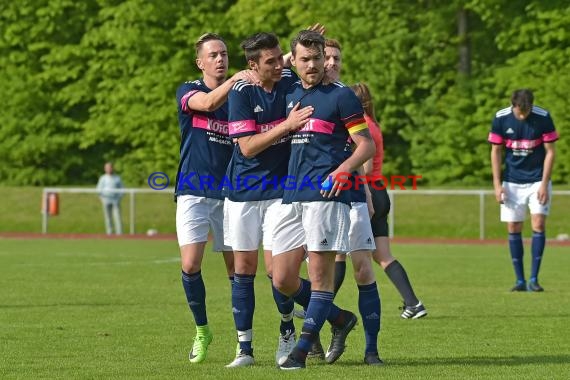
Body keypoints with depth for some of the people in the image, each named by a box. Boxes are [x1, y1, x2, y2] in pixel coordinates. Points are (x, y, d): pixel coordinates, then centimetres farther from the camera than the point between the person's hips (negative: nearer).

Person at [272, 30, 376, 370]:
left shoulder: (341, 96, 2)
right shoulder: (291, 94, 19)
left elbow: (367, 145, -1)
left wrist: (344, 168, -18)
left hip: (325, 194, -7)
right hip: (292, 197, 7)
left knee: (321, 276, -7)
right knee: (283, 280, 3)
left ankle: (302, 350, -3)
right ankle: (339, 319, 21)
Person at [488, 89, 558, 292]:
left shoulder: (543, 117, -13)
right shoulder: (501, 119, -9)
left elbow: (550, 151, -7)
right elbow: (496, 151, -1)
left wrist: (544, 184, -12)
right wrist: (497, 184, -5)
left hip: (537, 181, -2)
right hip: (512, 182, 2)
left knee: (539, 225, -11)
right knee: (513, 229, 0)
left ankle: (534, 279, -6)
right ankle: (520, 280, 7)